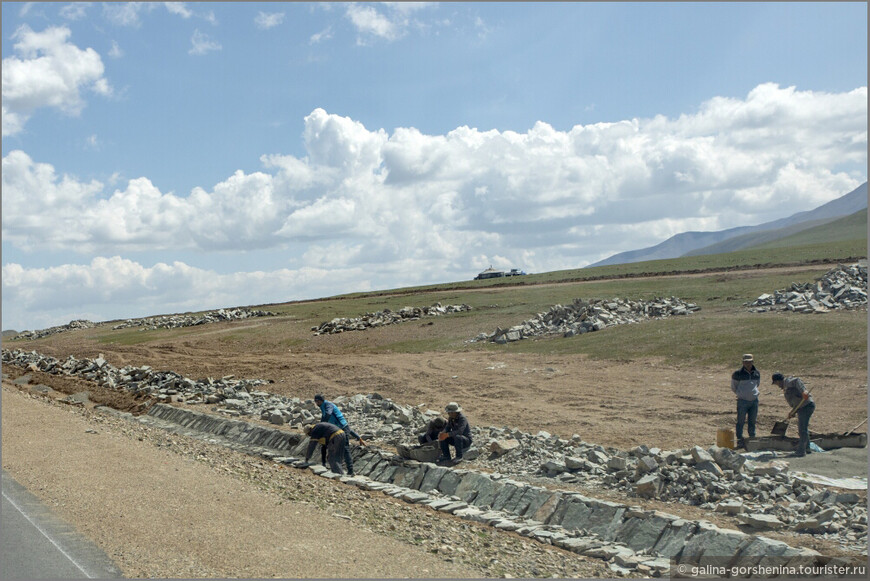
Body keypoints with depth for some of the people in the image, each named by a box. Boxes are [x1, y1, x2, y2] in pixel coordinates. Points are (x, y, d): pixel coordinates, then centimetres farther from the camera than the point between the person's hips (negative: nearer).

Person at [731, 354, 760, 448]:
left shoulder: (756, 373, 6)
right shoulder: (738, 374, -6)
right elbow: (733, 387, 6)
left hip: (754, 400, 4)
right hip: (743, 401, -4)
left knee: (752, 421, 10)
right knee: (741, 421, -1)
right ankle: (740, 441, 4)